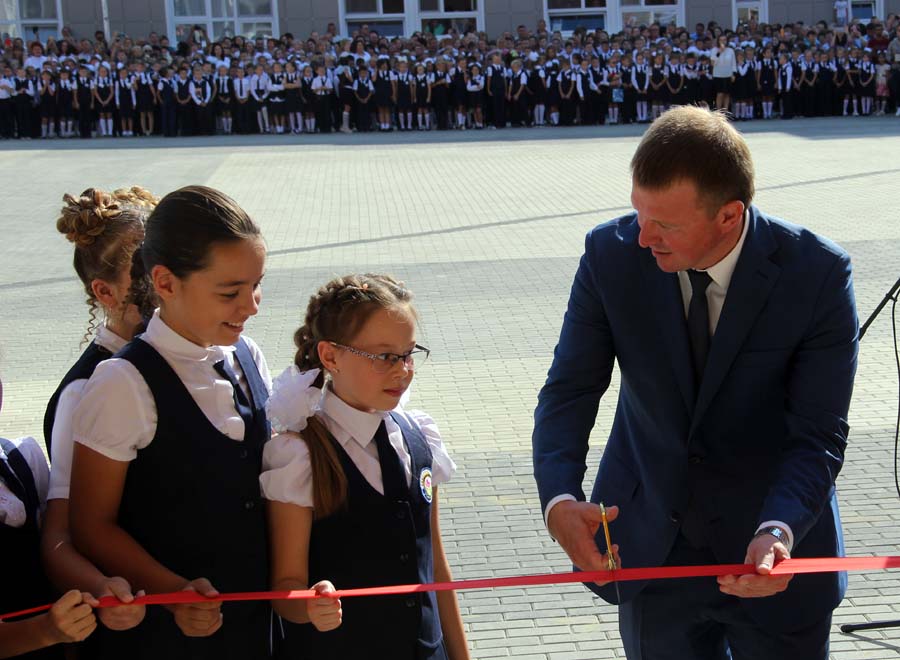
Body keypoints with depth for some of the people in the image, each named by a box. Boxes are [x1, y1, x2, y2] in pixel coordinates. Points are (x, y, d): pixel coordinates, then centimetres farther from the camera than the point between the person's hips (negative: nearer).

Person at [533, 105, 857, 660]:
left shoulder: (818, 274, -20)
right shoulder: (613, 255, -15)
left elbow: (818, 436, -19)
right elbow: (571, 389, -12)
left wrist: (779, 531, -37)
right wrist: (559, 498, -30)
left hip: (775, 551, -2)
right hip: (651, 548, 2)